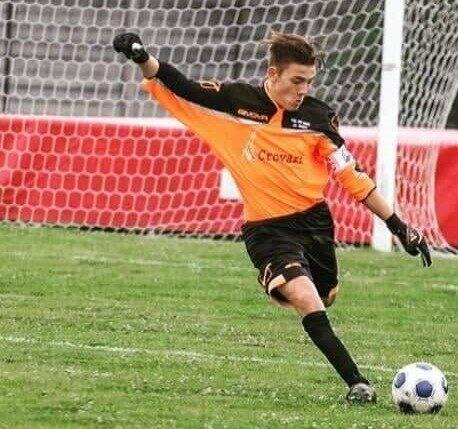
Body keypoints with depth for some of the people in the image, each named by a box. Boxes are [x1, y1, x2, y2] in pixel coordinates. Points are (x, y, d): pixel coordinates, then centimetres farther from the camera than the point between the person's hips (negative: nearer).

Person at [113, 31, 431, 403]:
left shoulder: (319, 117, -2)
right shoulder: (236, 101, -6)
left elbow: (352, 176, 3)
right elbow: (178, 88, -1)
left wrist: (398, 226, 1)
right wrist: (143, 58, -20)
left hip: (314, 220, 4)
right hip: (267, 230, -4)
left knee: (325, 300, 10)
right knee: (306, 300, -22)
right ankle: (357, 383, -20)